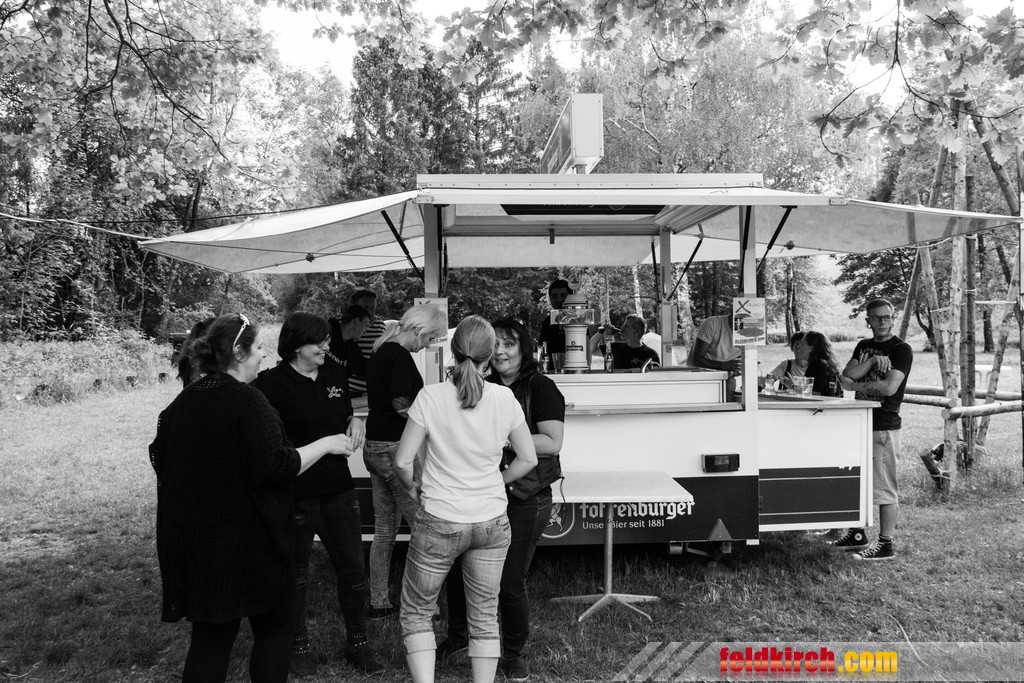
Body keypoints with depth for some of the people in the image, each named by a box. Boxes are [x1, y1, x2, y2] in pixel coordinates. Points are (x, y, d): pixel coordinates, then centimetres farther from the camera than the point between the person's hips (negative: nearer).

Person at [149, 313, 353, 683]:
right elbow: (276, 467, -23)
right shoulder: (247, 401, -18)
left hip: (191, 539, 7)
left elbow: (159, 458, 17)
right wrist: (324, 444, -11)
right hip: (248, 540, -7)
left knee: (210, 637, 15)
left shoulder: (183, 400, 6)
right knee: (273, 628, 12)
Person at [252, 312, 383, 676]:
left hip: (338, 487, 5)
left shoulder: (334, 374, 4)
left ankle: (357, 643, 28)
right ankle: (298, 647, 33)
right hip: (296, 492, -5)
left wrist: (355, 421, -1)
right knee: (296, 573, 13)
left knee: (353, 567, 10)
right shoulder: (272, 383, -13)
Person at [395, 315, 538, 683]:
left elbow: (402, 462, -12)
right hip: (492, 522, 2)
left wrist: (413, 487, 9)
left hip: (439, 523, -2)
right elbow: (528, 459, 1)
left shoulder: (430, 397, -13)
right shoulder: (504, 398, -7)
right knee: (485, 617, 17)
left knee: (416, 613, 16)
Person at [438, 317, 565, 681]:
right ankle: (458, 634, 39)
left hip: (524, 501, -6)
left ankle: (514, 652, 28)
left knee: (510, 582, 3)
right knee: (456, 569, 12)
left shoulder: (541, 388, -9)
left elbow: (552, 443, -17)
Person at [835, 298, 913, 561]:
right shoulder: (863, 346, 14)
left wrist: (855, 386, -8)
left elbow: (889, 387, -18)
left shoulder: (901, 350, -7)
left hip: (884, 427, -7)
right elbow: (847, 374, 1)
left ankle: (885, 544, 4)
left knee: (885, 487, -3)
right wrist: (872, 361, -12)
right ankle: (857, 535, 26)